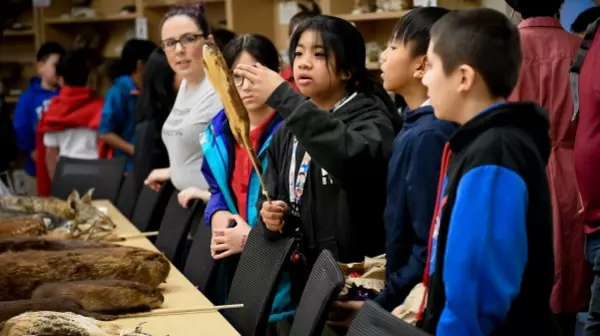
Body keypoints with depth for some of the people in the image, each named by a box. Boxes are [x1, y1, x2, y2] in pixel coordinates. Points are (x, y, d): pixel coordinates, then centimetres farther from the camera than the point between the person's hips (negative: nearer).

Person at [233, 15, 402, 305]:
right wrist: (270, 217, -7)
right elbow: (269, 199, 17)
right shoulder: (288, 133, 13)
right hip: (302, 279, 6)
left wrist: (284, 98, -34)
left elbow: (354, 158, -33)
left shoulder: (369, 118, -9)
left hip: (356, 281, -6)